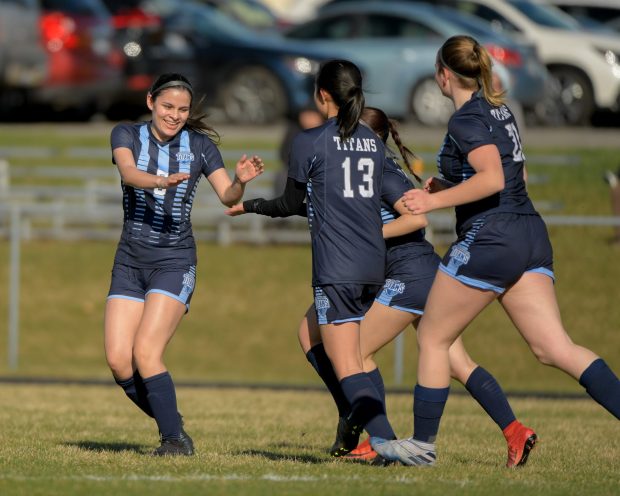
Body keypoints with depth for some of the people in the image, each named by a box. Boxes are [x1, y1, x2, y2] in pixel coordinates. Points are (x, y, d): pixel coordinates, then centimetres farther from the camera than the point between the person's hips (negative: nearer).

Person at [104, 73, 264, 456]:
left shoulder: (200, 145, 1)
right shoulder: (127, 135, 0)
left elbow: (228, 196, -6)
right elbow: (129, 173, -20)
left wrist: (241, 181, -29)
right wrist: (162, 181, -41)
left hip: (175, 263, -3)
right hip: (130, 263, 3)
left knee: (146, 353, -18)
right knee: (118, 360, -5)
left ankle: (176, 439, -9)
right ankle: (172, 426, 14)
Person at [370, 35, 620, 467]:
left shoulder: (466, 120, -11)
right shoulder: (500, 112, 17)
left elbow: (492, 179, -25)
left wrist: (435, 201, -18)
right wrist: (449, 187, 24)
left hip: (488, 239, -8)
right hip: (531, 237, 8)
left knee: (432, 338, 8)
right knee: (555, 349, -1)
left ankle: (423, 444, 14)